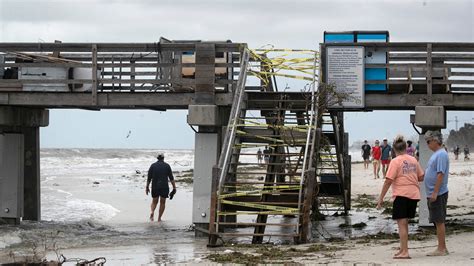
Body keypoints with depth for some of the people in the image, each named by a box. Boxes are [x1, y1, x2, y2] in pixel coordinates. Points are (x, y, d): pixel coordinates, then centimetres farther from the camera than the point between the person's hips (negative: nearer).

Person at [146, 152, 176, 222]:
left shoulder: (153, 166, 1)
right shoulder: (167, 166, -1)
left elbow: (149, 178, 1)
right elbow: (171, 178, -3)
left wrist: (147, 187, 10)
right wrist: (174, 188, 0)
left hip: (155, 187, 1)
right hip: (164, 187, -1)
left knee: (154, 201, 17)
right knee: (162, 202, 10)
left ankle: (152, 212, -10)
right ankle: (159, 218, 8)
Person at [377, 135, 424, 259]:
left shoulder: (395, 161, -8)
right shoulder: (413, 160, 9)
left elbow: (388, 181, -13)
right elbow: (421, 177, 15)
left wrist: (381, 198, -10)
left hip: (401, 194, -6)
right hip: (414, 194, 6)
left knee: (401, 223, -4)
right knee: (404, 222, 17)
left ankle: (404, 252, -9)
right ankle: (403, 249, 25)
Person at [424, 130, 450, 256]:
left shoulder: (441, 154, -15)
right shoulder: (436, 154, 16)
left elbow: (440, 174, -21)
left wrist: (435, 192, -24)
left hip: (438, 194, -10)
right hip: (433, 194, 10)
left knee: (439, 221, -7)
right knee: (438, 221, 12)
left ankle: (442, 248, -4)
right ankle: (442, 248, 17)